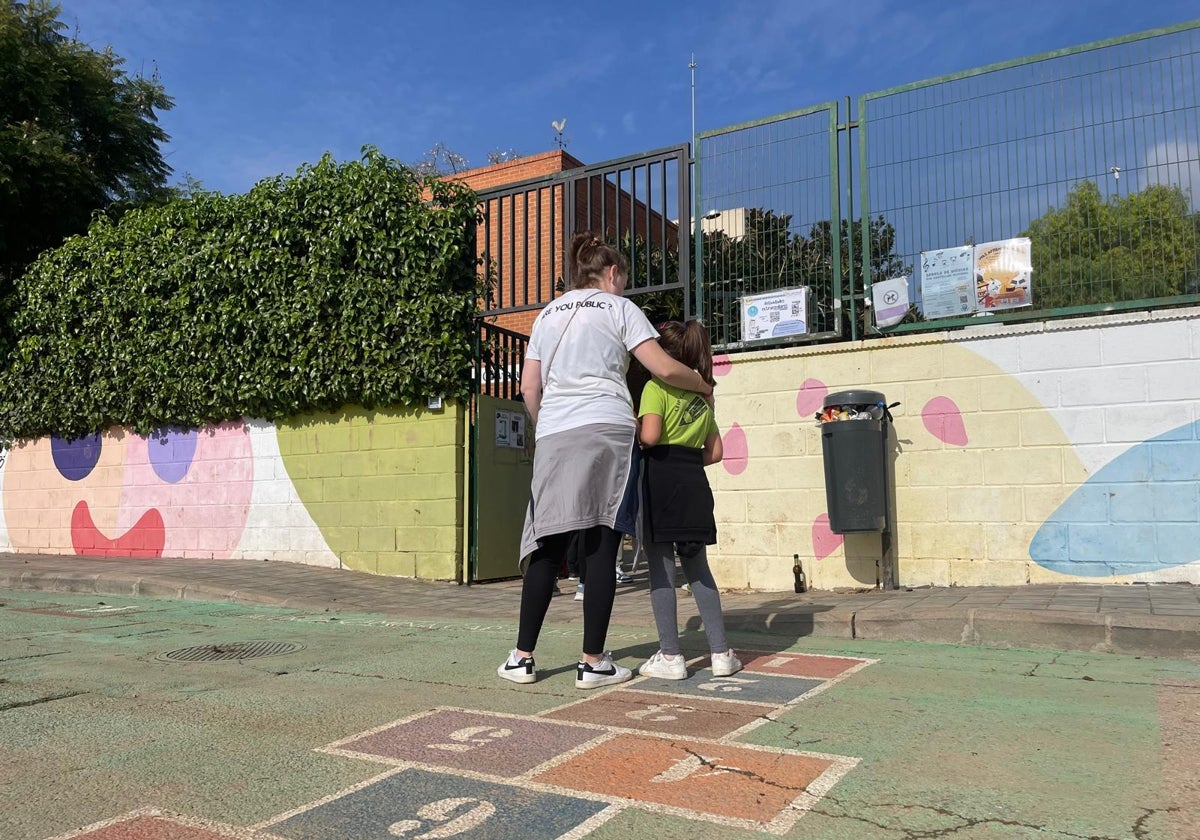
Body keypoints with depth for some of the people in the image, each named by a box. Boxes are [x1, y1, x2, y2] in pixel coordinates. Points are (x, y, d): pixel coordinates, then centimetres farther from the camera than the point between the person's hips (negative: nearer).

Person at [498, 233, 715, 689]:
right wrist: (704, 385, 18)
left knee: (549, 546, 7)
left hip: (554, 434, 4)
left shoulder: (547, 314, 22)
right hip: (606, 430, -4)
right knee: (600, 546, -2)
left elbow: (529, 387, 15)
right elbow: (666, 369, 1)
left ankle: (522, 657, 9)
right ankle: (593, 662, 2)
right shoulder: (619, 308, 9)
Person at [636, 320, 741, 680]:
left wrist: (632, 427, 2)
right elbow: (715, 451, 16)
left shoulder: (657, 386, -3)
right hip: (694, 482, 6)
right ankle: (721, 653, 12)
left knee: (661, 570, -1)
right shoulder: (702, 394, 18)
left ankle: (670, 657, 2)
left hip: (661, 478, -6)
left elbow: (650, 436, -18)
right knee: (698, 569, 12)